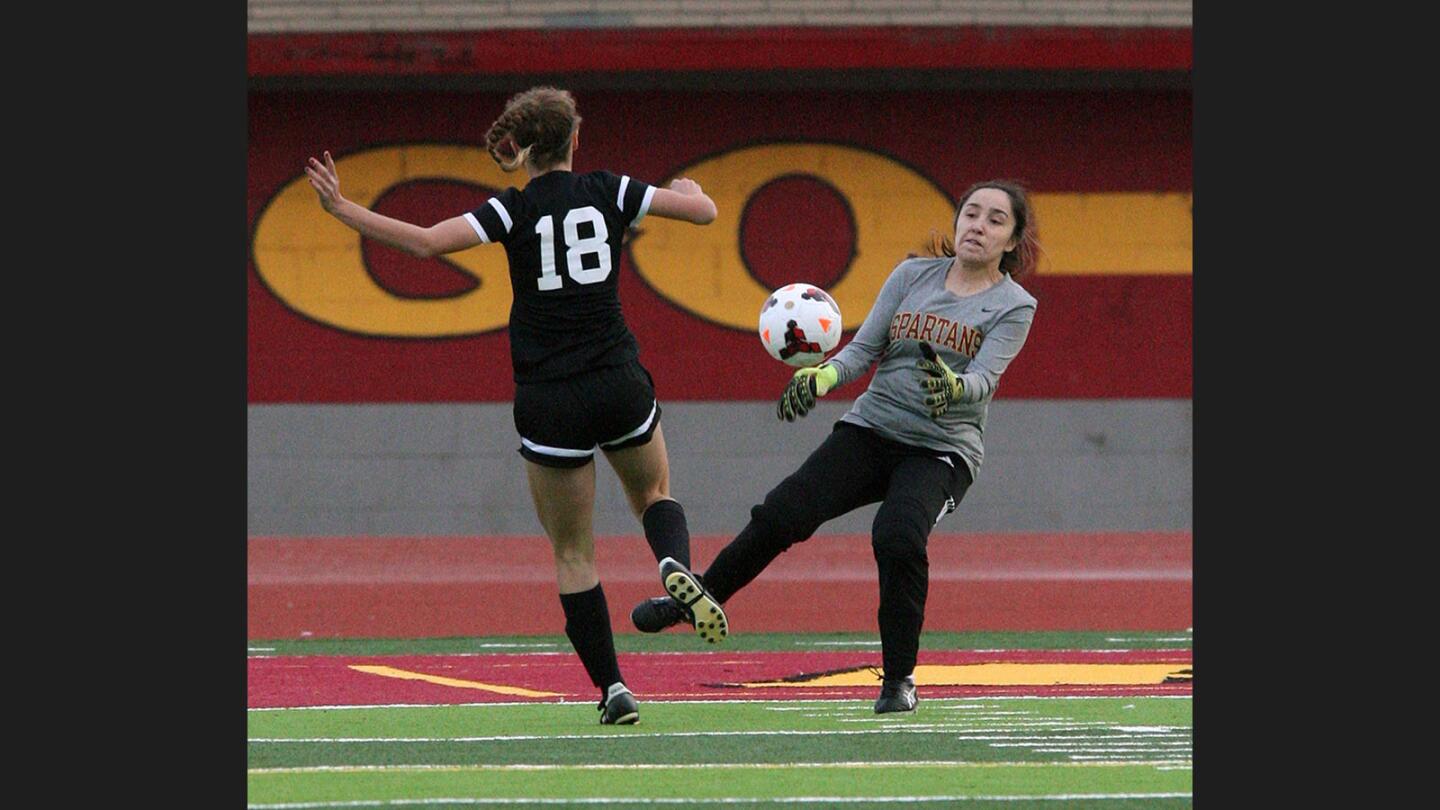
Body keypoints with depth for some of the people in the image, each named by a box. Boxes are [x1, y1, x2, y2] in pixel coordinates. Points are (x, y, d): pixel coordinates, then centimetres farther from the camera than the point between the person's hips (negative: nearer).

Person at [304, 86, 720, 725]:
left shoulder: (515, 210, -7)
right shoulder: (608, 192, -1)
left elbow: (429, 242, -20)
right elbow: (703, 212, 4)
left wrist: (341, 208, -13)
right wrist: (690, 189, 28)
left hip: (548, 402, -2)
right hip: (618, 385, 2)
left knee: (573, 551, 12)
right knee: (654, 494, 28)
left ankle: (611, 686, 6)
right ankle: (677, 568, -6)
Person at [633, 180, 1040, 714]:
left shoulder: (1014, 305, -1)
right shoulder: (913, 275, 8)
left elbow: (985, 378, -16)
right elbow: (864, 347, 5)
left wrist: (954, 387, -39)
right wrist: (824, 377, -16)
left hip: (942, 449, -4)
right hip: (871, 428, 4)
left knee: (897, 538, -29)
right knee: (783, 514, -13)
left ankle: (899, 679, -12)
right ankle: (698, 597, 7)